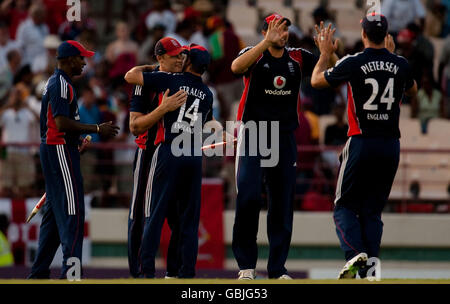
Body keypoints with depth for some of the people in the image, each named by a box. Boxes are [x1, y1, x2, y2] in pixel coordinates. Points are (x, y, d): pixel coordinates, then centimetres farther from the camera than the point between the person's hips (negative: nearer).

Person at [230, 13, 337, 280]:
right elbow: (237, 67, -27)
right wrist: (267, 42, -37)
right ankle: (246, 264, -6)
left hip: (285, 138, 4)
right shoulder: (254, 54, -5)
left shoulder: (298, 58, 7)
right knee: (248, 197, -15)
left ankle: (278, 268, 12)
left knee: (283, 204, 5)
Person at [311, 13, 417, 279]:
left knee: (345, 206, 6)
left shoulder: (353, 63, -9)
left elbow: (316, 80, 7)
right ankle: (369, 269, 2)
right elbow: (413, 90, 25)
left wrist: (325, 54, 23)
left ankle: (355, 253, -18)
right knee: (373, 210, 11)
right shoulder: (400, 65, 2)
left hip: (361, 143, -3)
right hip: (391, 146, 3)